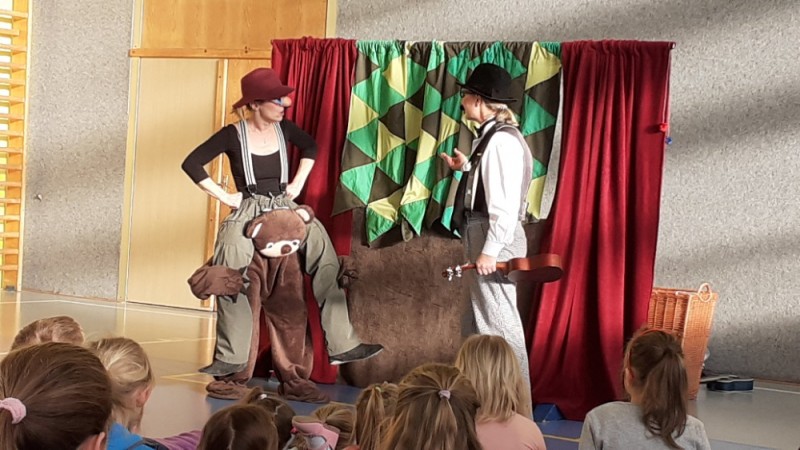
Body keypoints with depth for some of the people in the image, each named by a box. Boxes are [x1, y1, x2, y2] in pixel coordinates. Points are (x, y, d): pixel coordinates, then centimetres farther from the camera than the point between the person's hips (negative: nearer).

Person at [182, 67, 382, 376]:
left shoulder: (284, 128, 4)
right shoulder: (233, 135, -8)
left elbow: (310, 147, 26)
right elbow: (192, 164, -7)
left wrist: (298, 183, 14)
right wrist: (223, 196, -9)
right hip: (247, 214, -4)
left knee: (327, 266, -8)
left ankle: (342, 345, -3)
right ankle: (231, 358, -8)